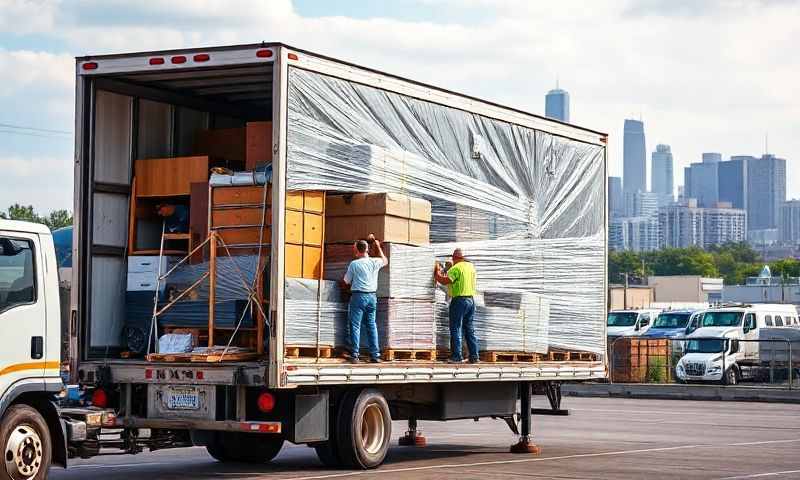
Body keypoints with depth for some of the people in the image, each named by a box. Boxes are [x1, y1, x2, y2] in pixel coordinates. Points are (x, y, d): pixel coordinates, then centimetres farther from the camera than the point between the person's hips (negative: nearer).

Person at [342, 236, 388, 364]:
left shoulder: (354, 264, -8)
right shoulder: (375, 262, 2)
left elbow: (347, 281, 2)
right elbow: (385, 261, 26)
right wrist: (378, 247, 34)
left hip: (358, 296, -4)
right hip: (372, 296, 4)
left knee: (355, 325, -1)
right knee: (371, 325, 10)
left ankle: (354, 355, -5)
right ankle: (375, 355, 8)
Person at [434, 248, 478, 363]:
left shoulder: (456, 268, -12)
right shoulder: (471, 266, 12)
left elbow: (444, 281, -19)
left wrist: (437, 273, -1)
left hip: (459, 299, -7)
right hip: (471, 299, 7)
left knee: (455, 329, -3)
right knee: (469, 329, 11)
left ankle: (456, 357, -6)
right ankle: (474, 357, 10)